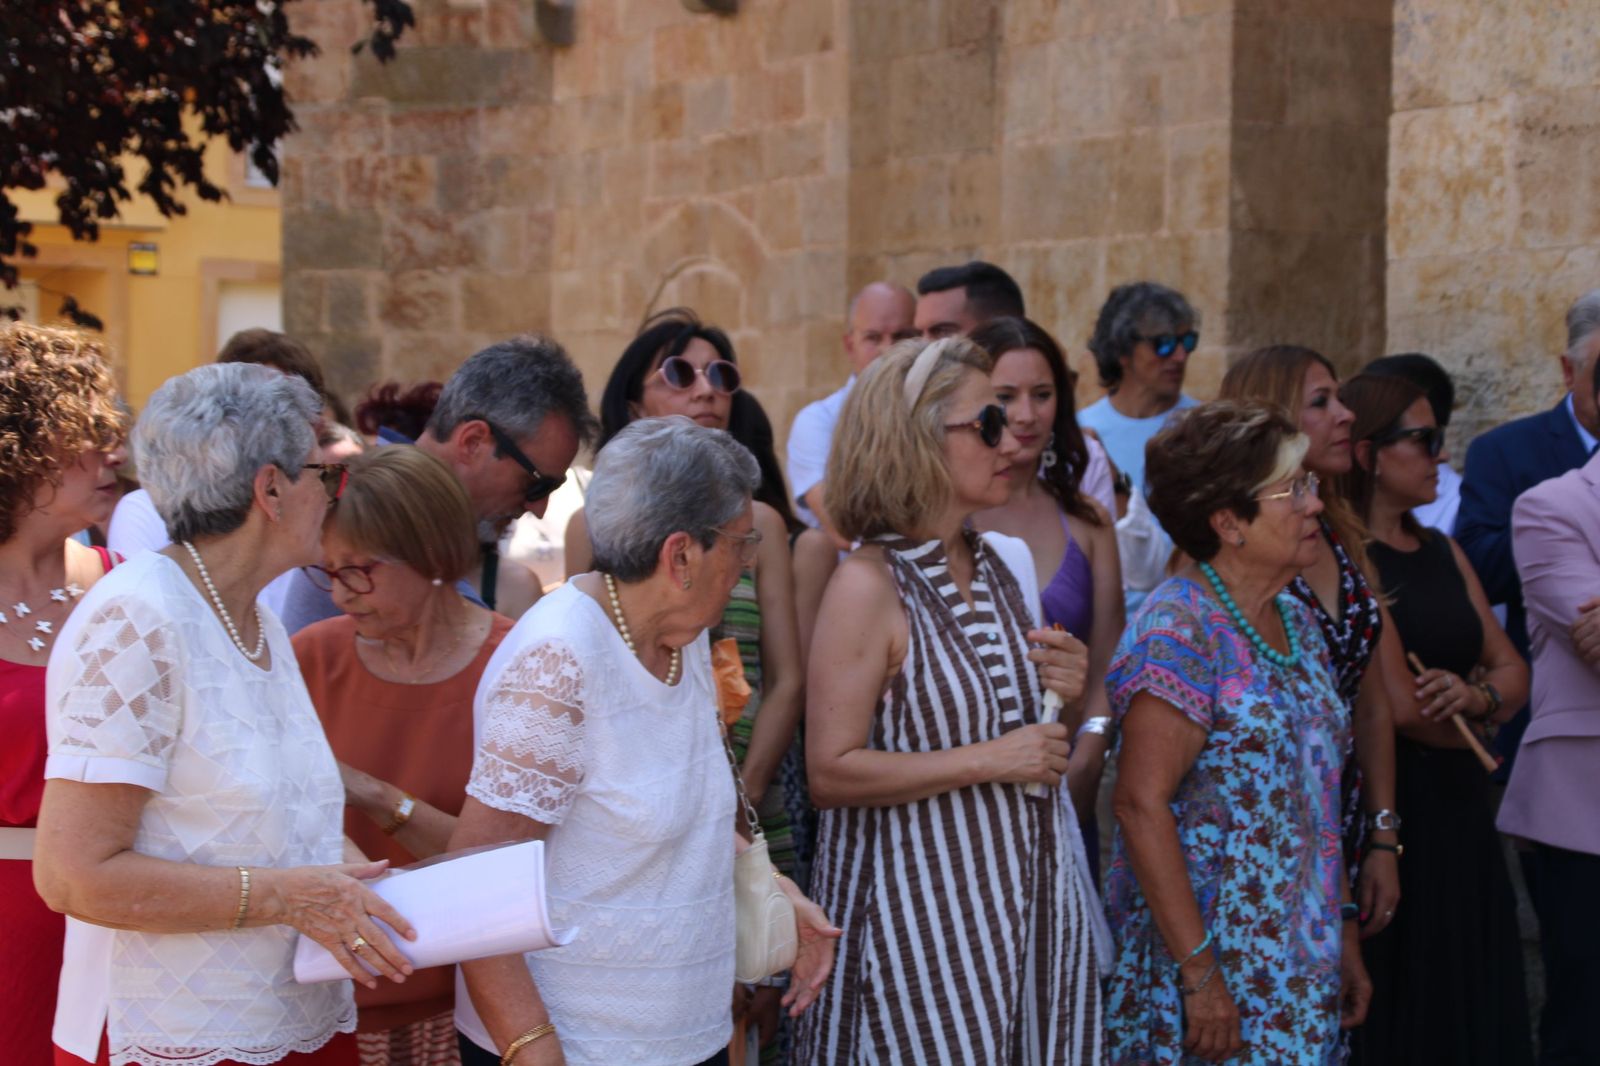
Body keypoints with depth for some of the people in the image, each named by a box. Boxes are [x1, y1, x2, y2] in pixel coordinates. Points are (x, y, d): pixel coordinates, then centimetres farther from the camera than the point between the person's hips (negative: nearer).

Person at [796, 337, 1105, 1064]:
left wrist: (1066, 697, 0)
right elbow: (831, 772, -19)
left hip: (1030, 893, 7)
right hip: (923, 912, -7)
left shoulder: (1002, 564, 8)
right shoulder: (868, 584, -14)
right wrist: (988, 762, -19)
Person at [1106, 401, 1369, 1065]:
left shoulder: (1295, 622, 10)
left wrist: (1344, 932, 13)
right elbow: (1141, 805, -19)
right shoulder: (1179, 629, -15)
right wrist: (1199, 972, -21)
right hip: (1215, 962, -7)